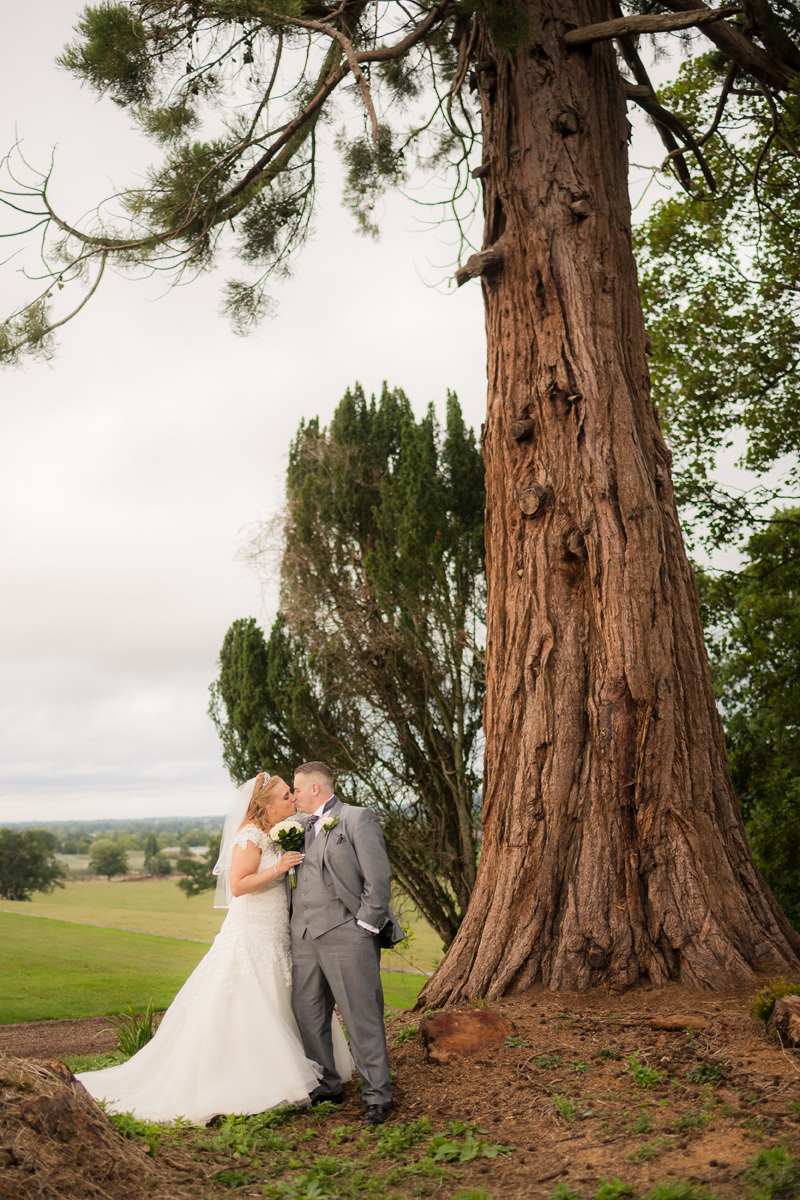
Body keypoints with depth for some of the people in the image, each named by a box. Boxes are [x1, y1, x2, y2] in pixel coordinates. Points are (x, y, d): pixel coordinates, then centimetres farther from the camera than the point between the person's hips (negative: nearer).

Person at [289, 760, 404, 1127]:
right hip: (304, 938, 7)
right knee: (308, 1017, 12)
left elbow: (379, 877, -10)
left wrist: (366, 926, -12)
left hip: (346, 936, -7)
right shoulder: (301, 828, 18)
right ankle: (326, 1087, 27)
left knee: (362, 1020, -2)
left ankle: (376, 1096, 9)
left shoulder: (358, 818, -4)